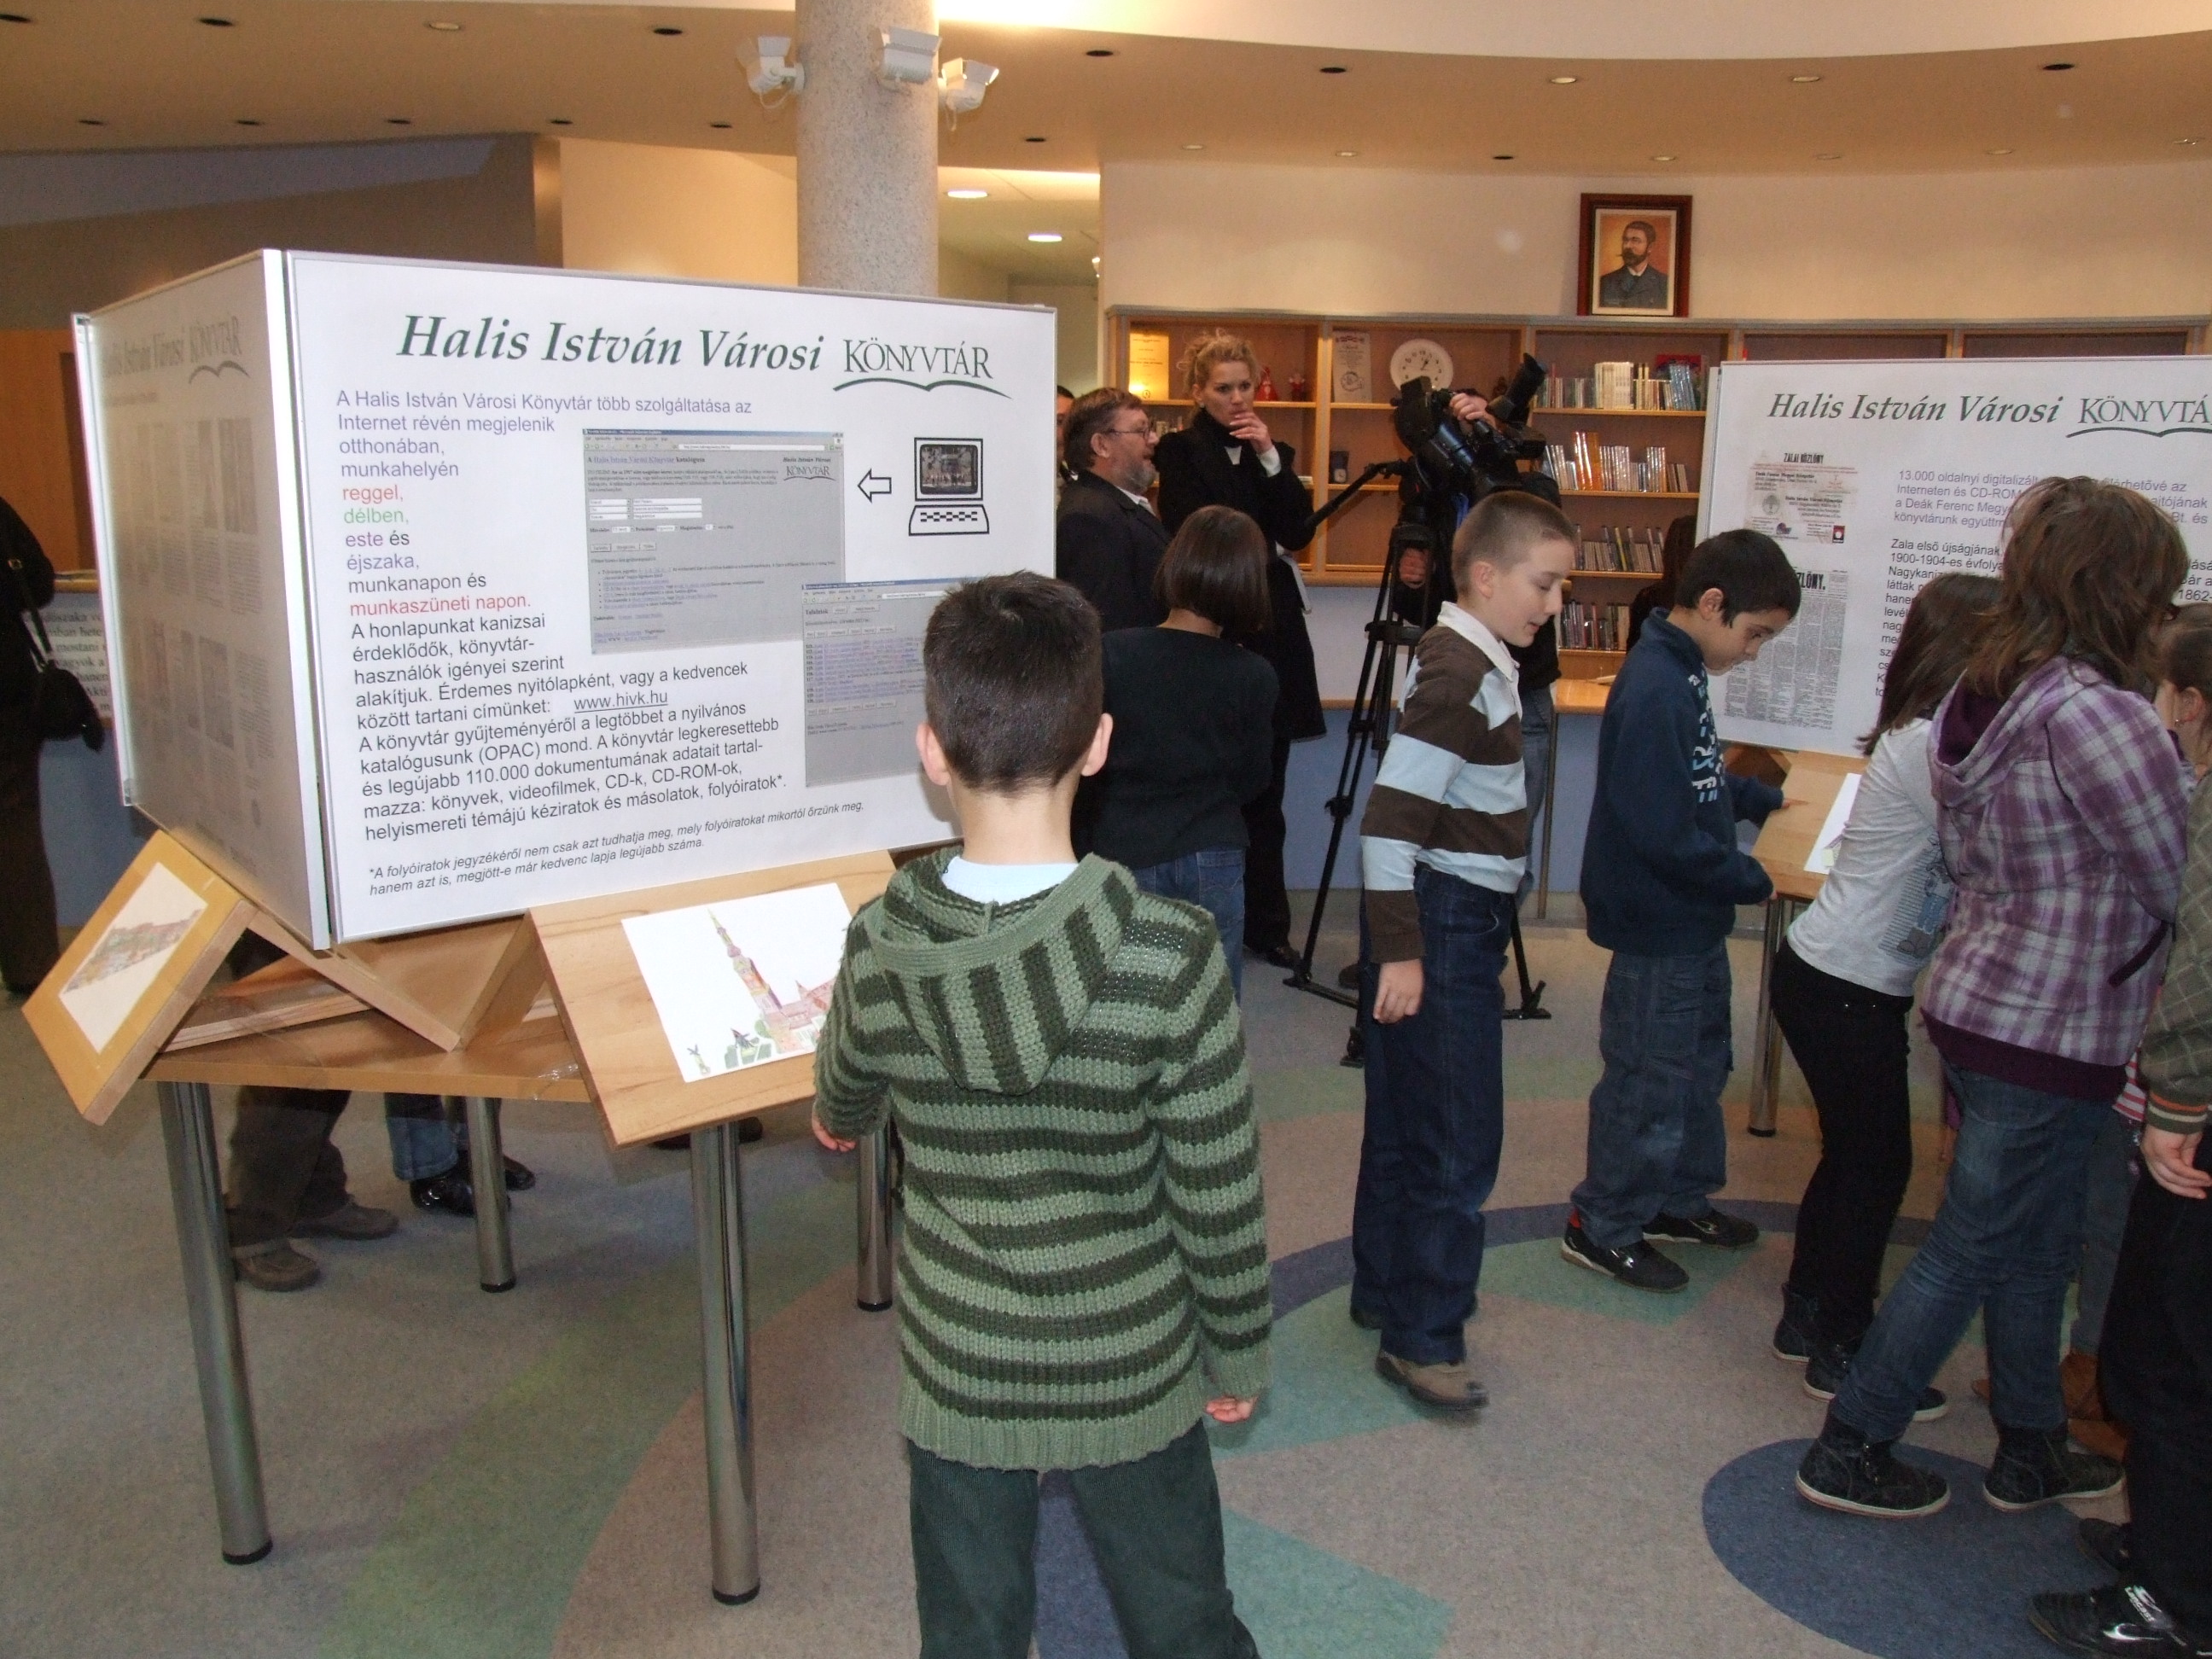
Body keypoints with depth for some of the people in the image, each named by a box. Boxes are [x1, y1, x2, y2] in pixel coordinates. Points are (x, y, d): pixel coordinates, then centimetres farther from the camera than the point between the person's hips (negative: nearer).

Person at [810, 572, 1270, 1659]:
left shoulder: (879, 953, -17)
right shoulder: (1171, 955, -25)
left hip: (956, 1372, 2)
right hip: (1132, 1371, -1)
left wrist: (838, 1118, 30)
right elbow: (1220, 1195, -16)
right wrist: (1238, 1355, 3)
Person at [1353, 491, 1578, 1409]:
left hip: (1459, 924, 10)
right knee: (1459, 1137, -4)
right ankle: (1421, 1337, 7)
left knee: (1407, 1121, 18)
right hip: (1440, 925, -10)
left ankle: (1385, 1288, 32)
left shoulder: (1475, 663, 11)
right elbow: (1388, 818, -25)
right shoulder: (1459, 677, -19)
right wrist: (1400, 950, -24)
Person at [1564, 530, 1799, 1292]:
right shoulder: (1654, 690, -26)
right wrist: (1755, 880, -19)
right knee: (1648, 1080, 3)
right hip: (1658, 923, -10)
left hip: (1693, 920, 10)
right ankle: (1603, 1228, 19)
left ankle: (1679, 1200, 39)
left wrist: (1763, 798, 11)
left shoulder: (1684, 672, 6)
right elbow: (1666, 833, -28)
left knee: (1700, 1064, 22)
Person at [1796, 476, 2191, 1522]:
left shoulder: (1983, 698, 5)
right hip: (2049, 1033, -9)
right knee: (1972, 1251, 6)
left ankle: (2031, 1450, 38)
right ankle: (1848, 1454, 19)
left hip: (1977, 999, 9)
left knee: (2038, 1246, 22)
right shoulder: (2097, 712, -23)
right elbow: (2180, 883, -16)